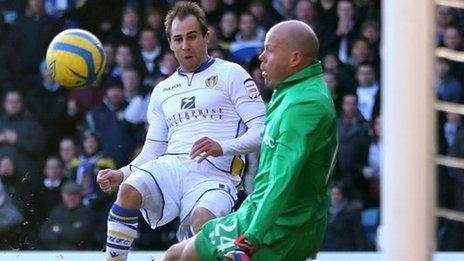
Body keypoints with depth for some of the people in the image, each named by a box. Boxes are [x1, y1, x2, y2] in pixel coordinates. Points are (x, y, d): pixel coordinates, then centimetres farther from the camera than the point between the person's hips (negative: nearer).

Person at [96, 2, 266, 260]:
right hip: (169, 166, 4)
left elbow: (262, 130, -1)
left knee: (202, 219, -38)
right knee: (129, 191, -30)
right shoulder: (163, 90, 26)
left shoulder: (231, 74, 8)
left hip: (214, 175, -4)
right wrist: (122, 174, 4)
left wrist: (223, 148, -19)